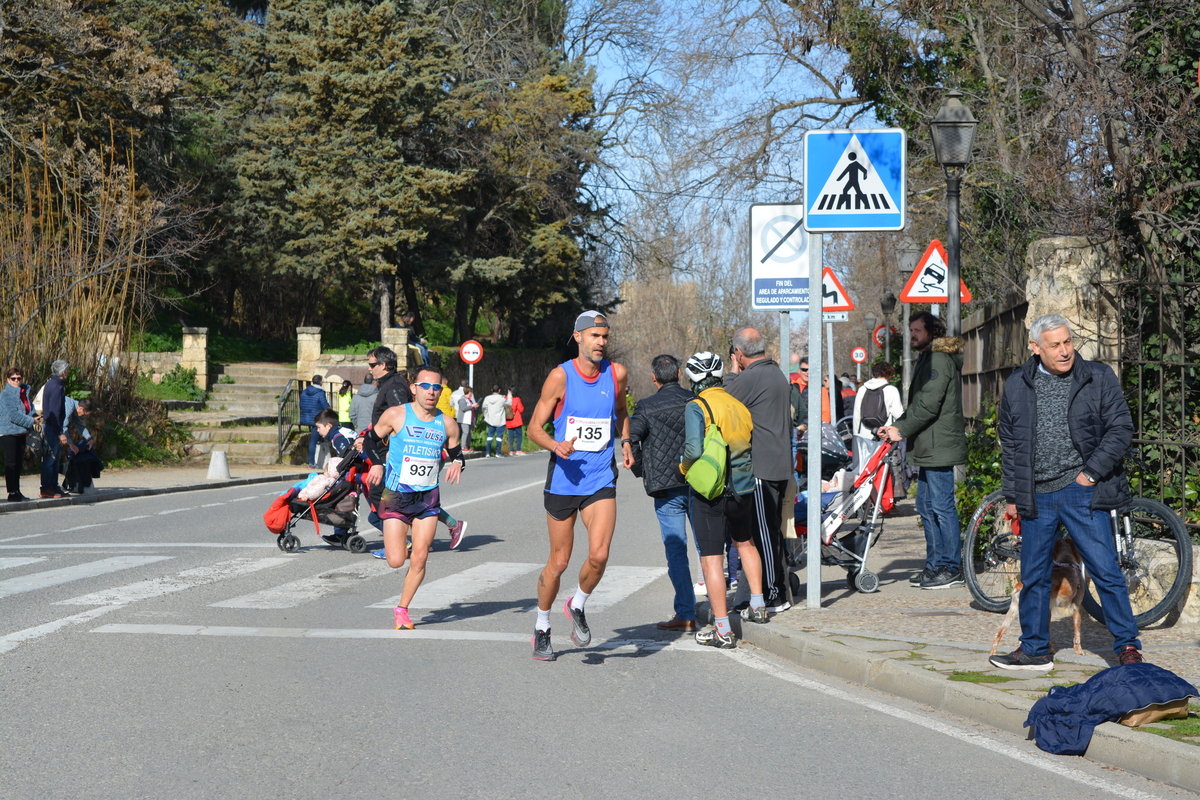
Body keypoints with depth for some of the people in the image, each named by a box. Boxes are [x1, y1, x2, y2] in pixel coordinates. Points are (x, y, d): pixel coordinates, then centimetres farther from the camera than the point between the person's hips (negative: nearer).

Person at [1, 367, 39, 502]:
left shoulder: (25, 392, 14)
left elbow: (29, 410, 18)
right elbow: (13, 415, -19)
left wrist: (35, 417, -5)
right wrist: (31, 421, -17)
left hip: (21, 433, 8)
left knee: (18, 463, 10)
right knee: (11, 463, -7)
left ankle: (17, 492, 16)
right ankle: (12, 493, -6)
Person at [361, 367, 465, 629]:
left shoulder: (447, 424, 2)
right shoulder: (396, 415, -6)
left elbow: (457, 454, 14)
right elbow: (371, 439, 6)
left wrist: (457, 463, -10)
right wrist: (377, 463, -12)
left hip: (428, 498, 2)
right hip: (396, 497, -2)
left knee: (419, 559, -2)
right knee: (396, 561, -8)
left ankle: (402, 609, 16)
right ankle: (402, 546, 30)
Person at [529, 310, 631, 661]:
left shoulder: (617, 374, 2)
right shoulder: (560, 376, -7)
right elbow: (535, 427, -4)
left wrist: (625, 443, 7)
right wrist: (555, 446, -23)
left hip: (601, 481, 2)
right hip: (563, 479, -2)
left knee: (599, 555, -16)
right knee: (559, 561, 6)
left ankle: (577, 606, 14)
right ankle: (541, 627, 27)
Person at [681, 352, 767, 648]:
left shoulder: (697, 407, -12)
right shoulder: (740, 406, 7)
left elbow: (694, 450, -23)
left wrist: (684, 467, -4)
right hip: (743, 490, 6)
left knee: (711, 558, -2)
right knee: (745, 543, 29)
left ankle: (723, 630, -4)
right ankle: (757, 606, 34)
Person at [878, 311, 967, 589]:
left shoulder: (940, 360, -13)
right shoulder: (927, 359, 20)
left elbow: (929, 405, -20)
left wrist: (903, 430, -14)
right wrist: (897, 426, 9)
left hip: (939, 448, -11)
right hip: (927, 448, 11)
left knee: (942, 506, -7)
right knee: (926, 505, 13)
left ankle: (951, 569, -3)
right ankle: (934, 564, 19)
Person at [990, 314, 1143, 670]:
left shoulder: (1099, 378, 0)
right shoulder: (1017, 386, 8)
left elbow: (1121, 428, -2)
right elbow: (1009, 443, 15)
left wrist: (1091, 472, -9)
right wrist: (1011, 495, 13)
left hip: (1082, 493, -3)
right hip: (1036, 497, 3)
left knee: (1105, 571, -5)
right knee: (1034, 576, 10)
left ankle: (1128, 646, 6)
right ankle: (1034, 649, 22)